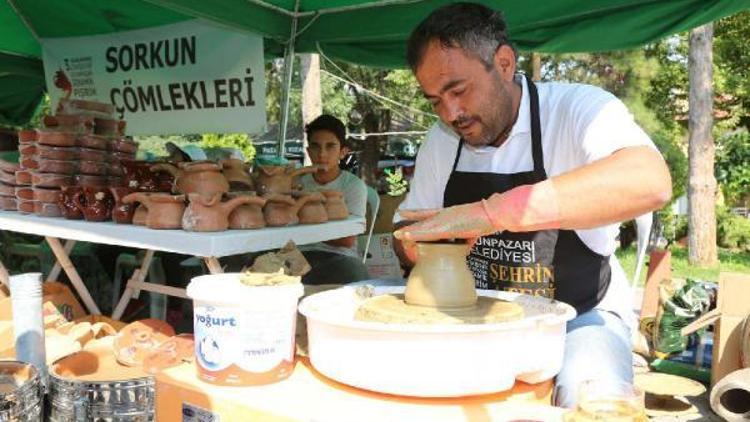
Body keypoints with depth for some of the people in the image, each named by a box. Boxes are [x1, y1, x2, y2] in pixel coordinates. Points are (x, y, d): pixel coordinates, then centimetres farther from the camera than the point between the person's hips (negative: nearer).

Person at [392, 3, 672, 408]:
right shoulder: (441, 140, 1)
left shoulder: (577, 109, -16)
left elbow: (649, 182, -36)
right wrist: (421, 250, -16)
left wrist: (493, 212, -42)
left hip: (575, 317, -4)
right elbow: (407, 231, 8)